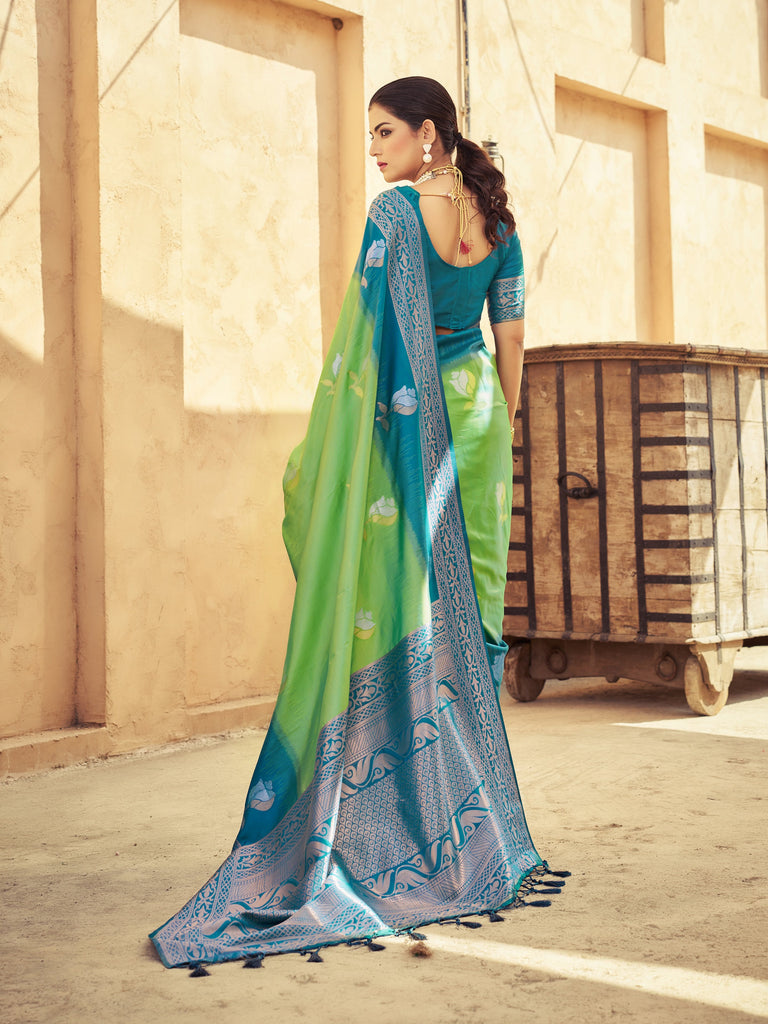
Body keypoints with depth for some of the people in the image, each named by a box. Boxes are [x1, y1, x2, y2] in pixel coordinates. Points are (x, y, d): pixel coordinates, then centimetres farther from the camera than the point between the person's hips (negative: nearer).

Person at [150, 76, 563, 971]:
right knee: (469, 597, 9)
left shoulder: (396, 211, -11)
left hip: (409, 420, -6)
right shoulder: (498, 216, 7)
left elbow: (364, 337, -14)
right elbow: (510, 333, 10)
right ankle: (477, 833, 14)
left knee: (396, 599, -3)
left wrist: (322, 450, -10)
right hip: (478, 412, 6)